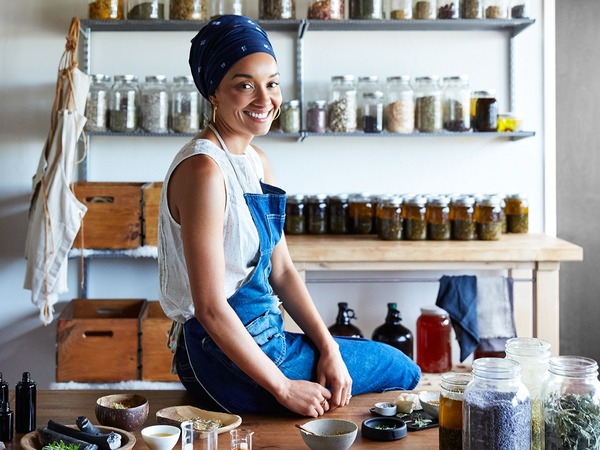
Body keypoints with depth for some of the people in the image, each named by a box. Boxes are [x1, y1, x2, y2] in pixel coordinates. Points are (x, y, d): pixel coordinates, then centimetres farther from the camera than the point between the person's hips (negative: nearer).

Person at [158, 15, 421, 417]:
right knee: (402, 373, 7)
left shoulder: (257, 161, 5)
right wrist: (284, 388, -19)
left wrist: (329, 349, -2)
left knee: (404, 369, 19)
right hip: (226, 359, -8)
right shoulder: (204, 170, -24)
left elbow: (282, 270, 7)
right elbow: (210, 307, -25)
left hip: (264, 339, 8)